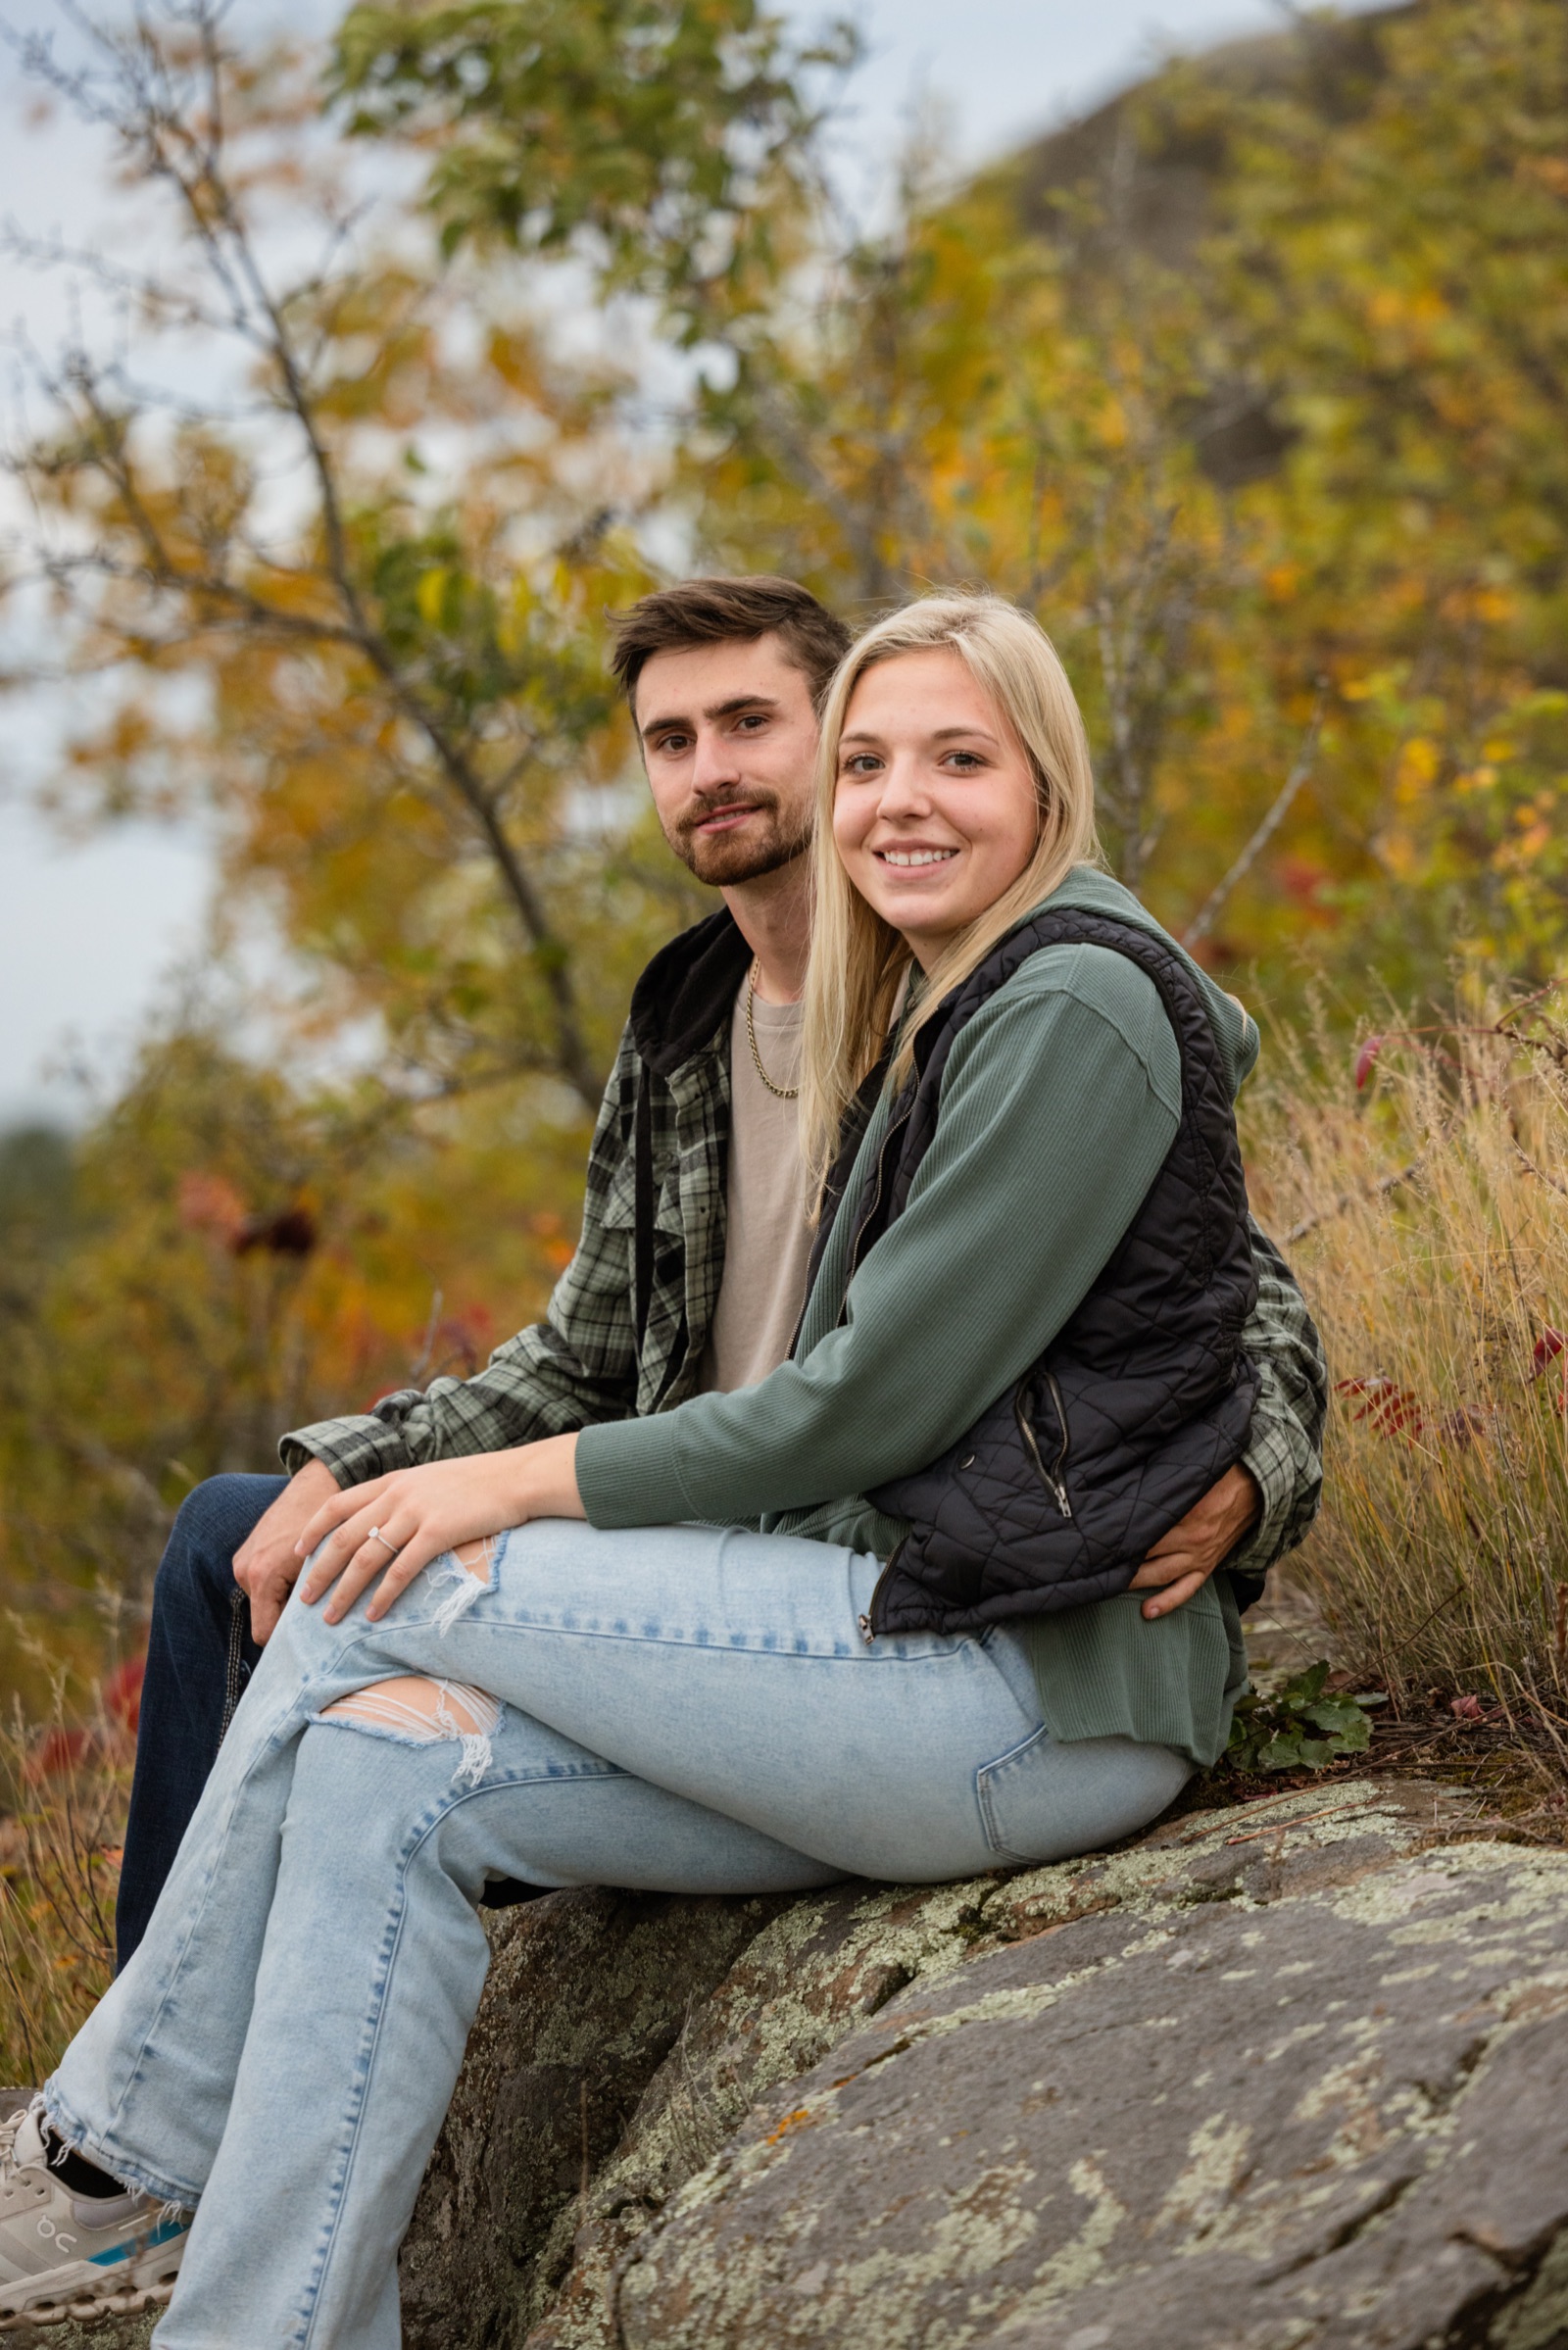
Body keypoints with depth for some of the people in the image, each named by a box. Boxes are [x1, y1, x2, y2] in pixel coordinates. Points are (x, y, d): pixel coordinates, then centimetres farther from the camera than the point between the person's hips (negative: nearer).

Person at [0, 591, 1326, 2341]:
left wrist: (531, 1484, -9)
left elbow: (881, 1402, -15)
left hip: (1035, 1682, -9)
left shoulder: (1079, 1004, -10)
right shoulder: (935, 1024, 20)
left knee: (376, 1591, -10)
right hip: (942, 1657, 9)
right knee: (386, 1762, -5)